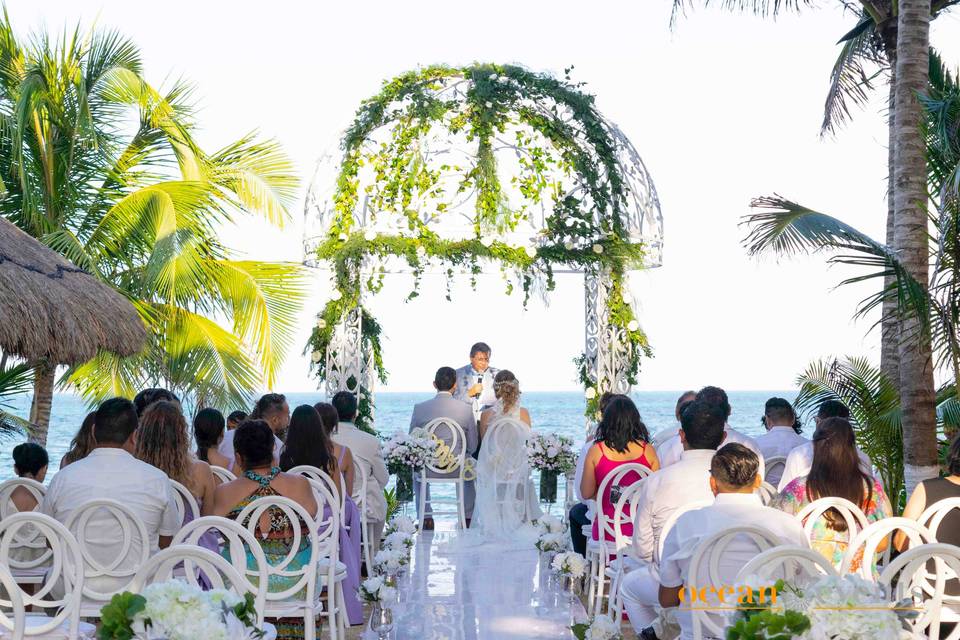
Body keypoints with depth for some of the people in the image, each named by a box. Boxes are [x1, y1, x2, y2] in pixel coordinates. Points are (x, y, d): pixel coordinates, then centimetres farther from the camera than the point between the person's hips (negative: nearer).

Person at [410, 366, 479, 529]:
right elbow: (473, 446, -2)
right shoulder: (465, 409, -9)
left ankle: (426, 518, 36)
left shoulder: (419, 408, -9)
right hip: (458, 469, 0)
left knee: (417, 472, 37)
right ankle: (468, 518, 38)